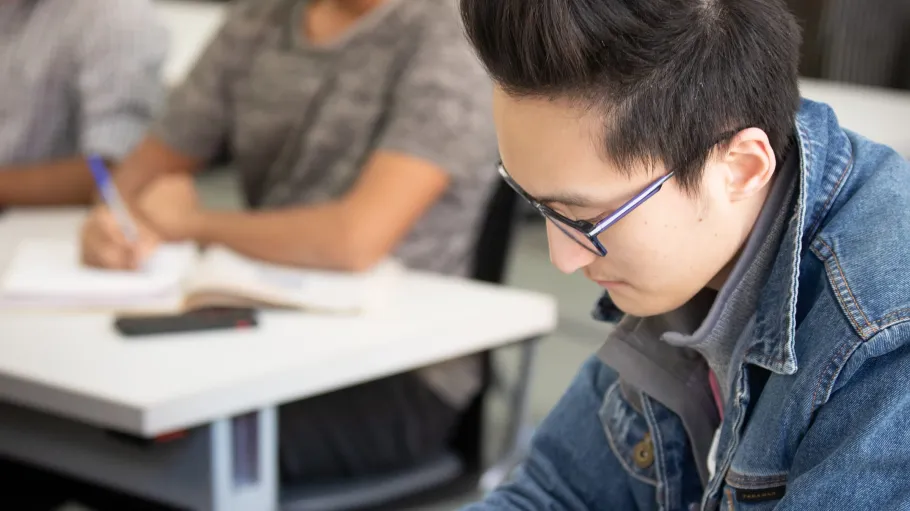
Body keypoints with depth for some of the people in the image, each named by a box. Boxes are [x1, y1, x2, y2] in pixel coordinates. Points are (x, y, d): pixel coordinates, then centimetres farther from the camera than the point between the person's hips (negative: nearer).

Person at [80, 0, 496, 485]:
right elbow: (149, 167, 13)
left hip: (400, 378, -6)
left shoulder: (445, 43, -13)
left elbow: (357, 238, -25)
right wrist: (112, 219, -11)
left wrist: (191, 221, -11)